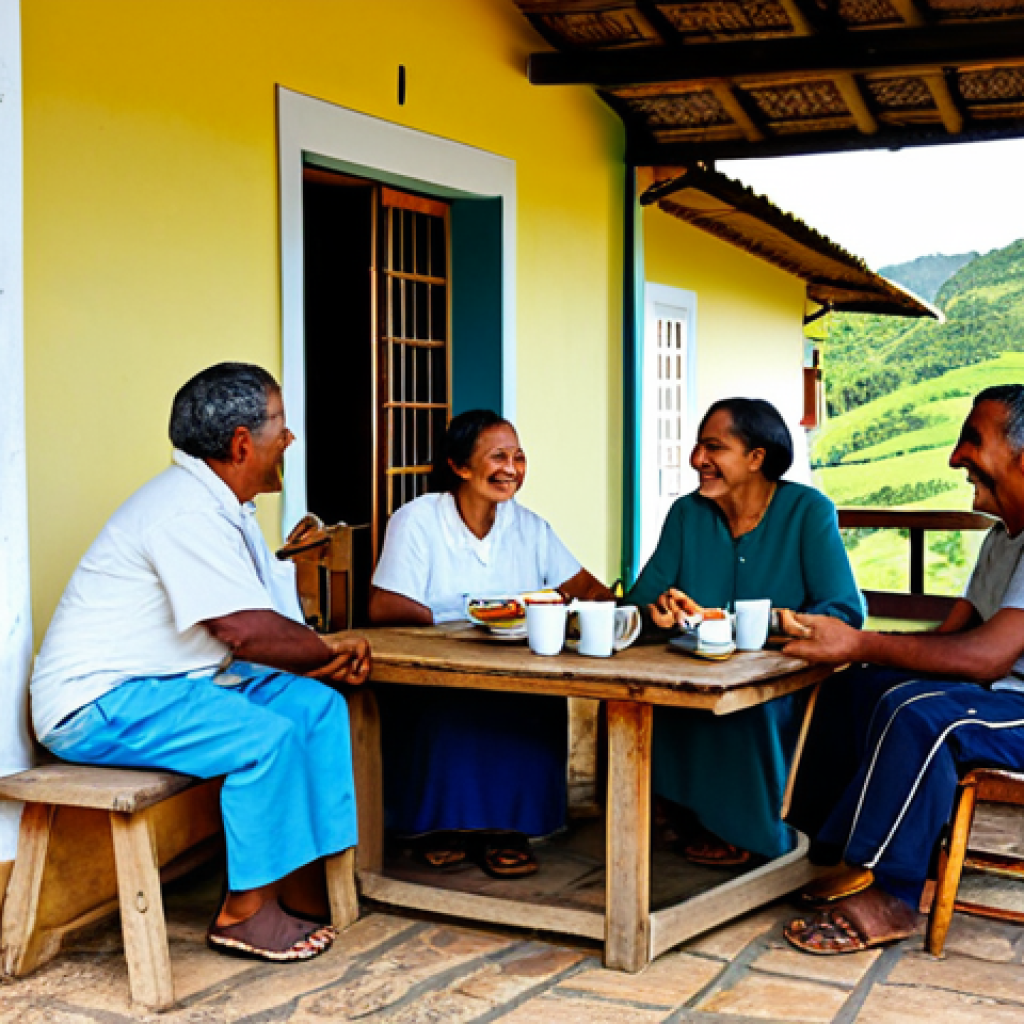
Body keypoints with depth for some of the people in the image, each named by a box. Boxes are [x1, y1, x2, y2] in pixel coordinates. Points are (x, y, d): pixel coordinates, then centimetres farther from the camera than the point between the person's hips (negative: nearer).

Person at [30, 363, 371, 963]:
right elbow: (246, 632, -27)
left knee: (317, 705, -3)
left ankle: (296, 884, 1)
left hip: (173, 683, 10)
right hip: (100, 701, -10)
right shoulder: (187, 513, -22)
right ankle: (245, 913, -9)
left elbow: (269, 619, 12)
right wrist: (330, 649, -11)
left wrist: (327, 659, -7)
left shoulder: (223, 506, 12)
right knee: (269, 736, -26)